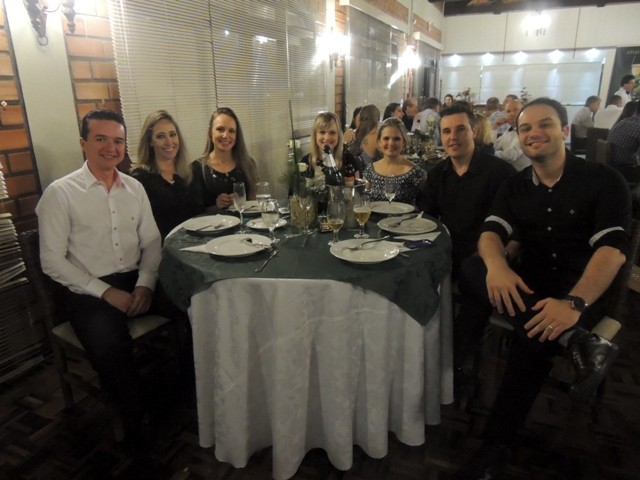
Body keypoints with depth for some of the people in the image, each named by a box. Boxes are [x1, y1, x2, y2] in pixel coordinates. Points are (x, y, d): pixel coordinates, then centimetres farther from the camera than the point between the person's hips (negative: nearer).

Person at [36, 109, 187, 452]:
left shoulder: (135, 188, 10)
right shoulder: (61, 192, -4)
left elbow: (152, 242, 10)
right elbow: (52, 261, -7)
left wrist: (145, 283, -8)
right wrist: (106, 292, -14)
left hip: (137, 281, 4)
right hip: (88, 291, -4)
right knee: (111, 347, -33)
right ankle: (137, 418, -4)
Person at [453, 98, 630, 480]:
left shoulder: (603, 180, -3)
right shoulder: (516, 186, 11)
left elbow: (613, 247, -16)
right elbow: (491, 232, -4)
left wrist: (574, 302, -35)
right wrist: (496, 264, -31)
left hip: (584, 290, -4)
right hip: (530, 285, 4)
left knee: (535, 337, -35)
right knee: (470, 269, -26)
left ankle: (497, 448, -18)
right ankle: (577, 342, -35)